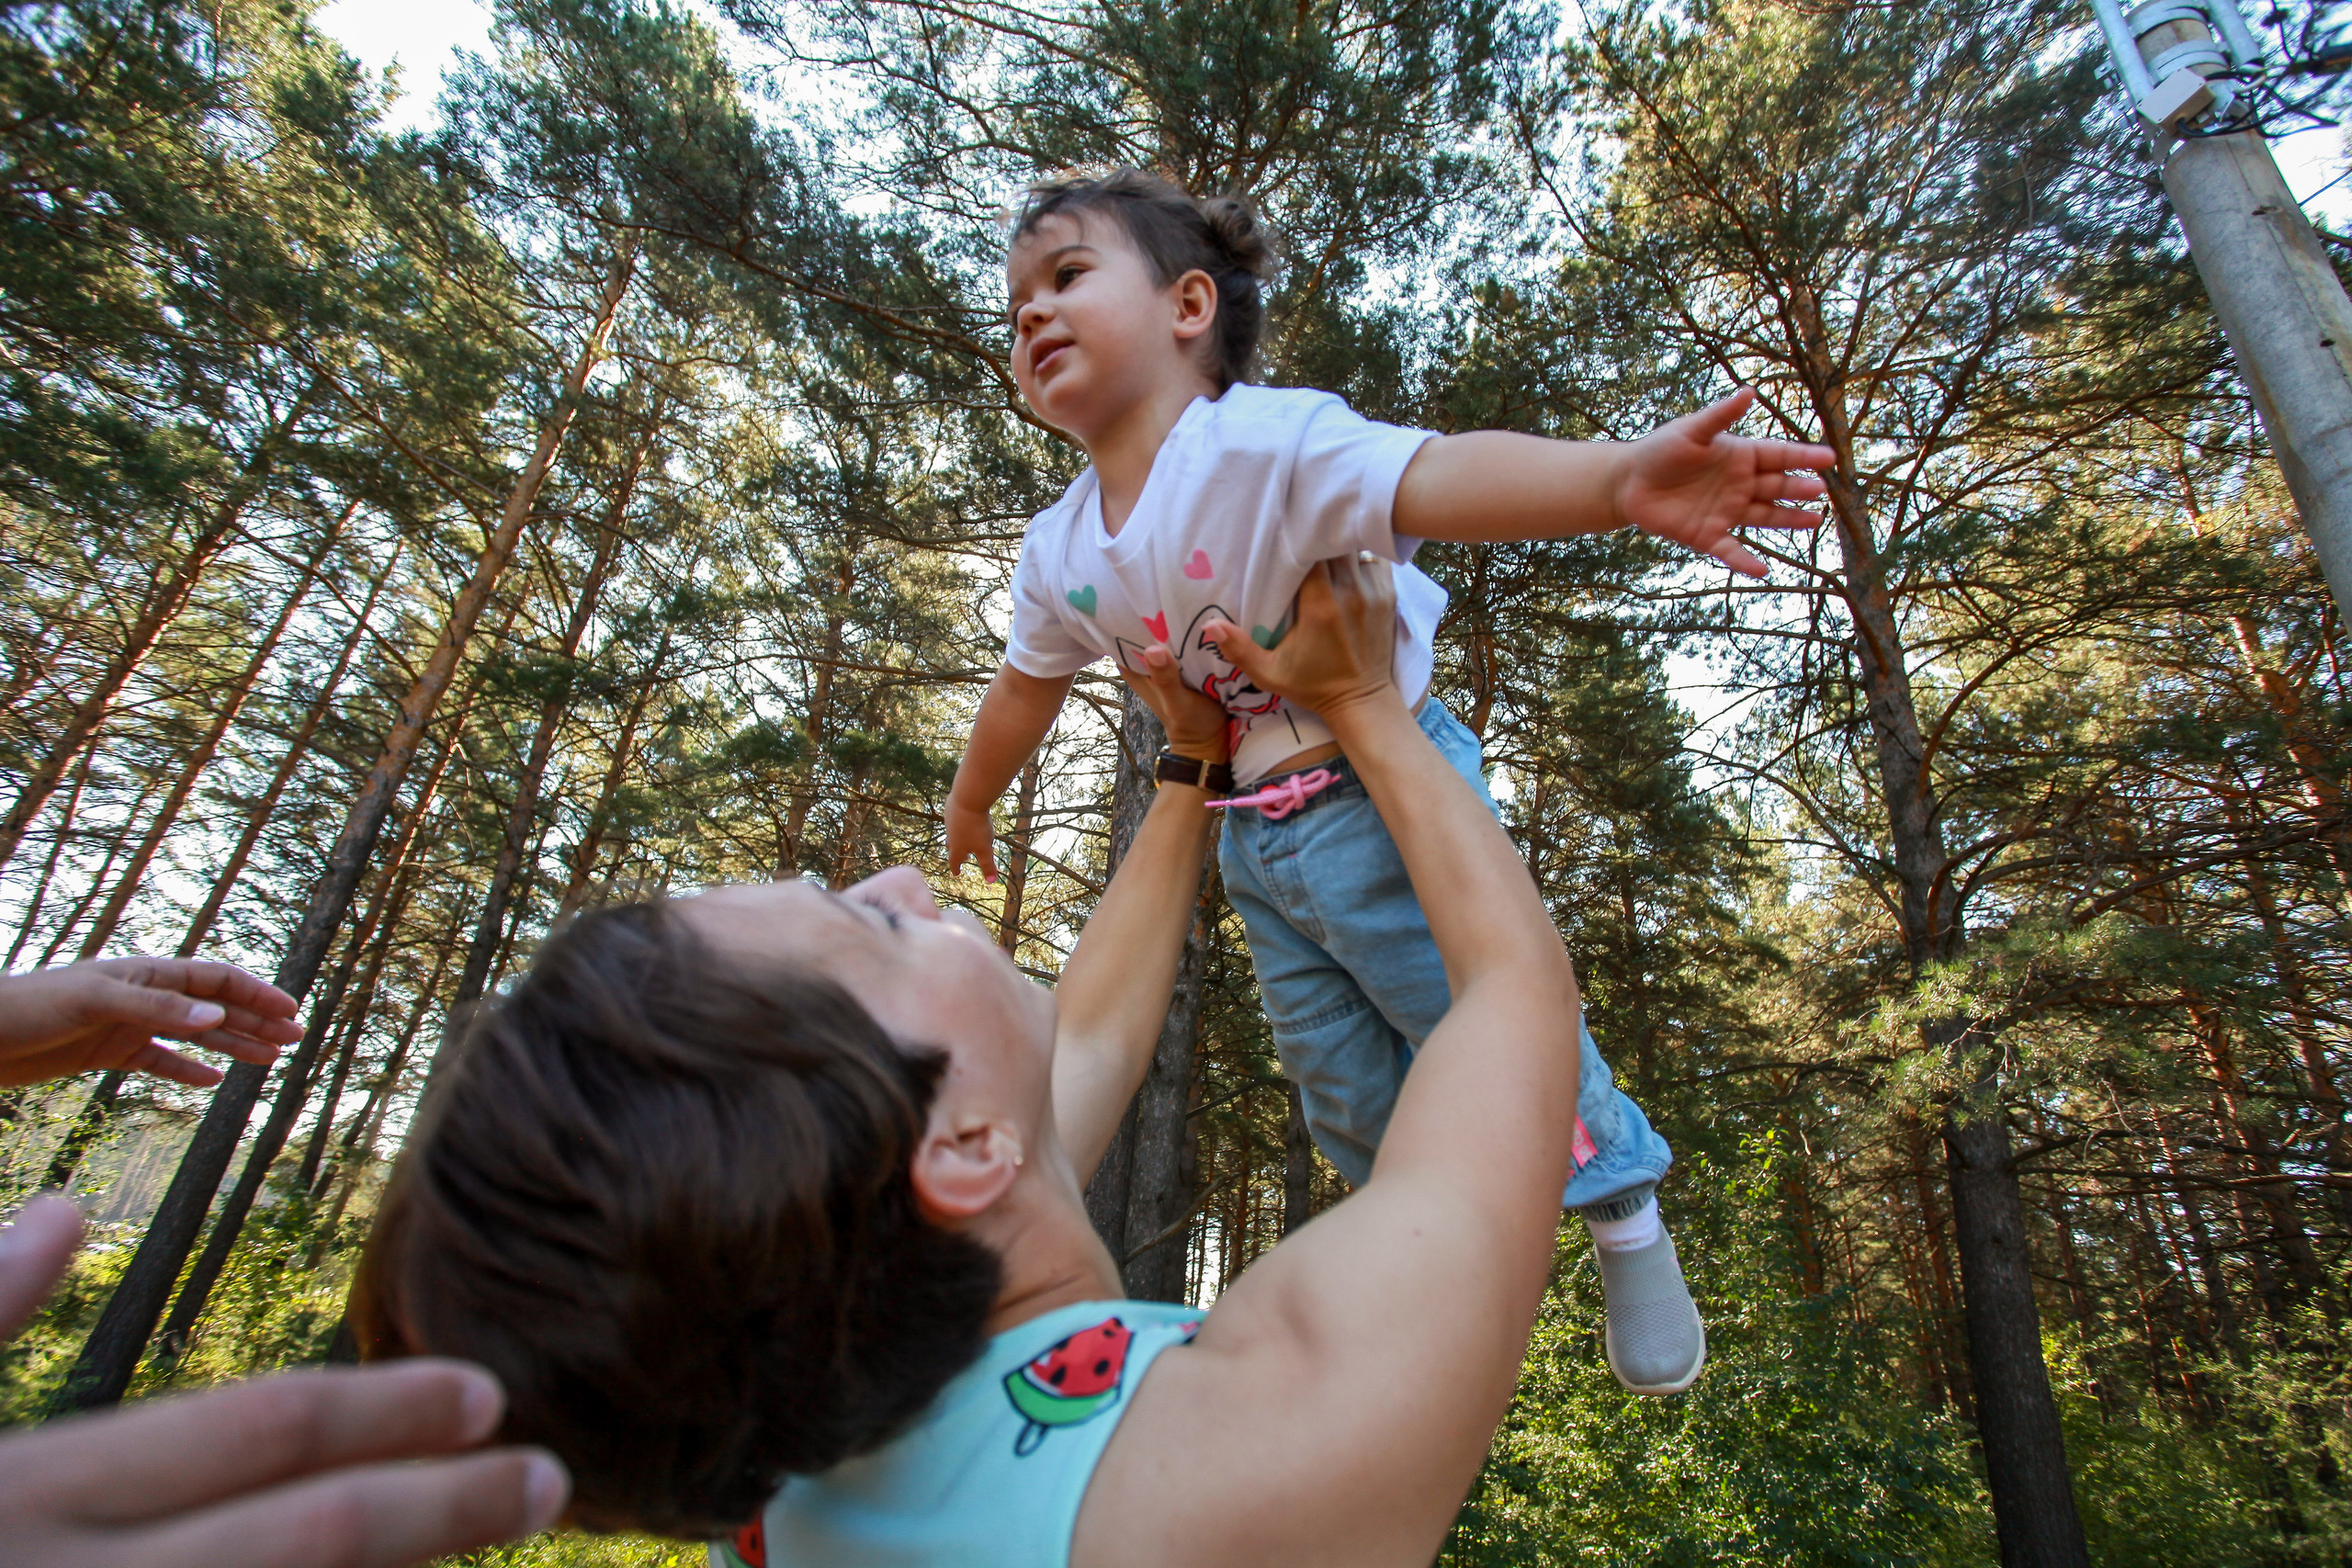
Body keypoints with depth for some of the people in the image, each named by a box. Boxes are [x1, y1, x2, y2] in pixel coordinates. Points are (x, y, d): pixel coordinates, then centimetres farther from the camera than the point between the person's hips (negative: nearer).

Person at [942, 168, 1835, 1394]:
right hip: (1255, 843, 7)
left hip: (1385, 795, -6)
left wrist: (1617, 476, -57)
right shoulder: (1060, 552, 1)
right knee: (1347, 1095, 16)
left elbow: (1438, 476, -38)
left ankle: (1625, 1213, 37)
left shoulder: (1270, 442, -21)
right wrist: (971, 801, 33)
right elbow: (1027, 685, 17)